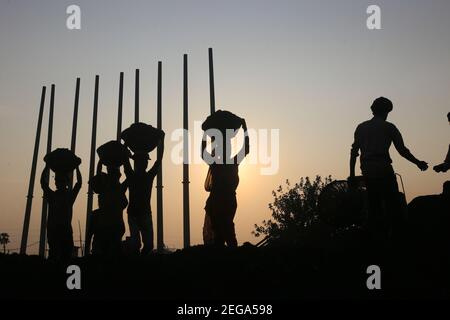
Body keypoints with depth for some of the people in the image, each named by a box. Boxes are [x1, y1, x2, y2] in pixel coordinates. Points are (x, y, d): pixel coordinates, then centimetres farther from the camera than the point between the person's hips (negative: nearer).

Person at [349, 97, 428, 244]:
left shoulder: (361, 127, 13)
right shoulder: (388, 127, 1)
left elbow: (354, 151, 9)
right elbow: (402, 150, -1)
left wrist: (352, 175, 10)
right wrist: (418, 163, 12)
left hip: (367, 171, 5)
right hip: (383, 169, -5)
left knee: (374, 204, 11)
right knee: (392, 202, 2)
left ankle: (376, 236, 12)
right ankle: (390, 233, -5)